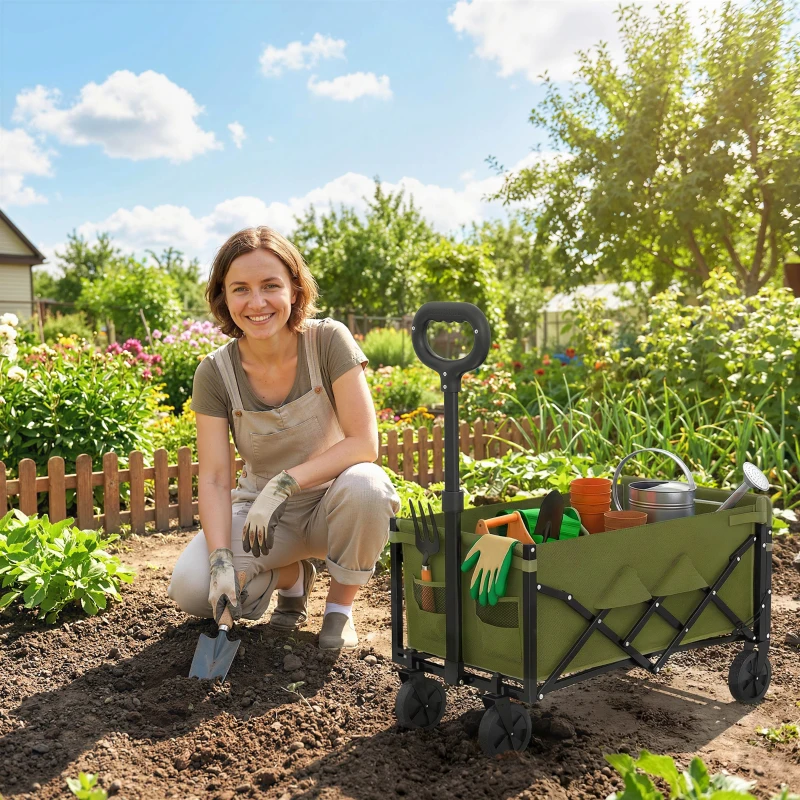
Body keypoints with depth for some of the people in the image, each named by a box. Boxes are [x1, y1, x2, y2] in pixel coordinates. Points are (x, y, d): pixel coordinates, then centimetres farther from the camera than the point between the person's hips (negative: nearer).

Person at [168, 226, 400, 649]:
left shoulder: (329, 341, -17)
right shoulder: (215, 372, -11)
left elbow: (364, 443, -22)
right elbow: (214, 479, -13)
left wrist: (283, 484, -30)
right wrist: (221, 561, -27)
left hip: (330, 504, -1)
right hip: (259, 508, 2)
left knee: (363, 485, -37)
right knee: (191, 589, -23)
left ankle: (339, 607, -7)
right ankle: (291, 575, 10)